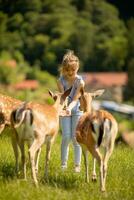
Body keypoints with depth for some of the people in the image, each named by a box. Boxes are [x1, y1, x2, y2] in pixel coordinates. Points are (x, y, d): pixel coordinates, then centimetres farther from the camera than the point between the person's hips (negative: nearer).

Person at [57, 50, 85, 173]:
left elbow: (75, 99, -21)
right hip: (65, 111, 1)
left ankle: (77, 165, 6)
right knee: (66, 137, -6)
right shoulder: (61, 81, -11)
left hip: (77, 110, -1)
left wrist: (70, 108, -40)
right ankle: (64, 163, 4)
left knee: (75, 138, -2)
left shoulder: (80, 82, -15)